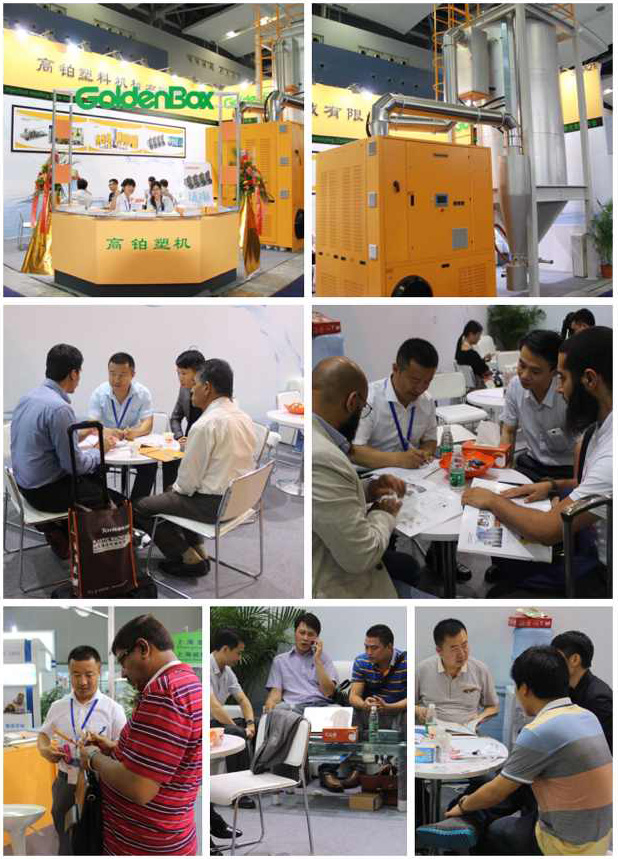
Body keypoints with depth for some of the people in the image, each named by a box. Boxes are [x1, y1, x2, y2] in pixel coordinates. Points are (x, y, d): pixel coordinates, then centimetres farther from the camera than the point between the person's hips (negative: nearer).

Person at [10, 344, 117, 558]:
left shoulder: (29, 397, 3)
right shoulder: (59, 408, -25)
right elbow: (74, 464, -21)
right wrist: (101, 450, -4)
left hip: (25, 482, 9)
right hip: (47, 492, -9)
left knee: (96, 477, 23)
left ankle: (59, 532, 21)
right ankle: (62, 535, 13)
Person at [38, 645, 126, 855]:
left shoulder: (113, 709, -7)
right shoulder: (57, 707, 5)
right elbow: (43, 735, 18)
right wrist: (45, 750, -4)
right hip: (65, 784, 3)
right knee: (66, 844, 15)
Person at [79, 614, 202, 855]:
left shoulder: (163, 691, -24)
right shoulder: (188, 681, 10)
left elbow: (137, 789, -27)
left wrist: (94, 758, -11)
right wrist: (114, 748, 12)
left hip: (142, 845, -9)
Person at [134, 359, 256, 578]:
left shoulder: (206, 424, -22)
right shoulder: (244, 418, 4)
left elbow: (189, 478, -17)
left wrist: (177, 489, 5)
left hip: (212, 504, -9)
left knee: (140, 508, 5)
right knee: (172, 493, 30)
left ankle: (190, 559, 7)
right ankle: (198, 549, 22)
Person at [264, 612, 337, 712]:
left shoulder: (324, 658, 19)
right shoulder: (280, 660, 21)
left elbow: (328, 692, 6)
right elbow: (276, 692, 10)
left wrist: (317, 660, 4)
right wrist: (270, 702, -14)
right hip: (292, 706, 0)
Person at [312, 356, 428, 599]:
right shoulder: (320, 458, -33)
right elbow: (361, 557, -26)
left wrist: (367, 489, 3)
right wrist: (385, 513, -7)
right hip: (334, 586, -10)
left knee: (408, 566, 25)